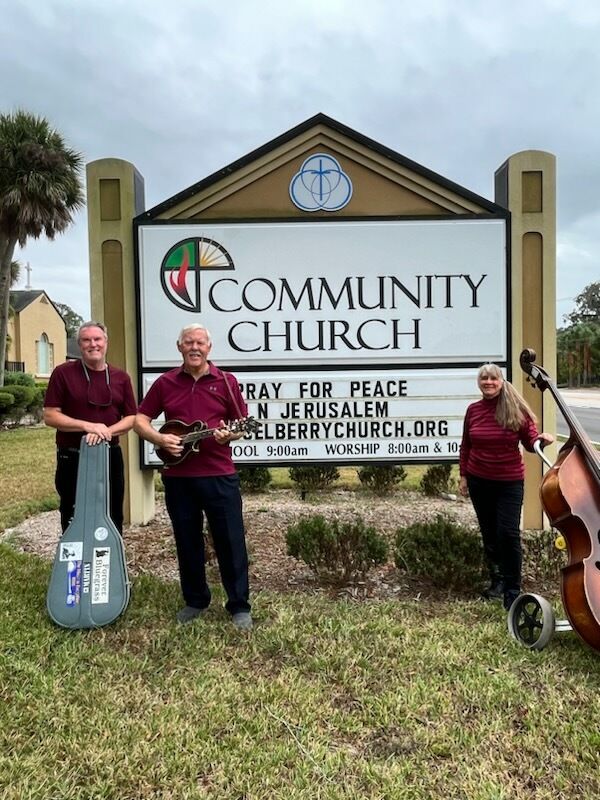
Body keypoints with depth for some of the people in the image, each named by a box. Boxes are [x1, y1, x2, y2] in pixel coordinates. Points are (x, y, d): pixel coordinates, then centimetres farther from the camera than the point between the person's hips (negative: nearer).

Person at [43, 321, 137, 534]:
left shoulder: (121, 377, 6)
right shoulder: (63, 373, -3)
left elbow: (131, 418, 5)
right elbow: (50, 416, -7)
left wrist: (107, 431, -14)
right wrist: (88, 426, -19)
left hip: (110, 457, 3)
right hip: (72, 458, -2)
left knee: (112, 522, 10)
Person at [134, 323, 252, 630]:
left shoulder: (226, 381, 2)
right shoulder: (165, 383, 6)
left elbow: (242, 424, 5)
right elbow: (140, 420, 9)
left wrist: (230, 435, -17)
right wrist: (160, 438, -10)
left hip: (219, 475, -2)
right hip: (177, 476, 2)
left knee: (231, 541, 2)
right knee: (187, 542, 13)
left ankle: (239, 605, 16)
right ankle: (195, 600, 31)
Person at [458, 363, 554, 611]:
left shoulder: (516, 409, -8)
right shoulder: (473, 410, 1)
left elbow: (530, 442, -3)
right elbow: (466, 445, 8)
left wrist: (541, 439, -25)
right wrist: (463, 475, 7)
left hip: (509, 481, -3)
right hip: (479, 481, 3)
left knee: (508, 533, -8)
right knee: (489, 533, 14)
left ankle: (512, 591, 5)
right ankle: (497, 580, 33)